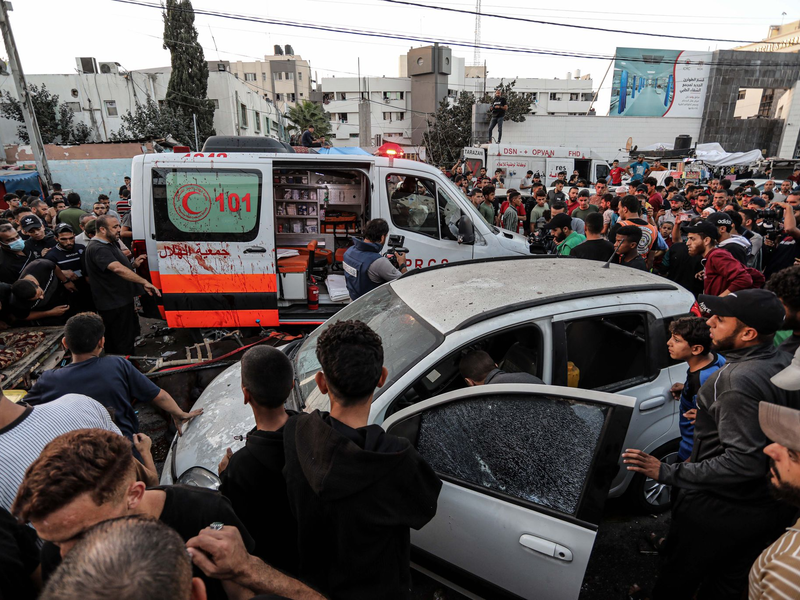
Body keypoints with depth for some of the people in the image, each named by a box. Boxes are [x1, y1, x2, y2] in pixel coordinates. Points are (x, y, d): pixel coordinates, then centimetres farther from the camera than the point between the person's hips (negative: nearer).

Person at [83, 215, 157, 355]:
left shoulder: (110, 245, 15)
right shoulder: (97, 249, -19)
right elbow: (118, 269, -35)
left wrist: (134, 265, 6)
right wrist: (144, 282, -38)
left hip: (123, 301, 11)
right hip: (114, 305, -11)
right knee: (123, 348, -4)